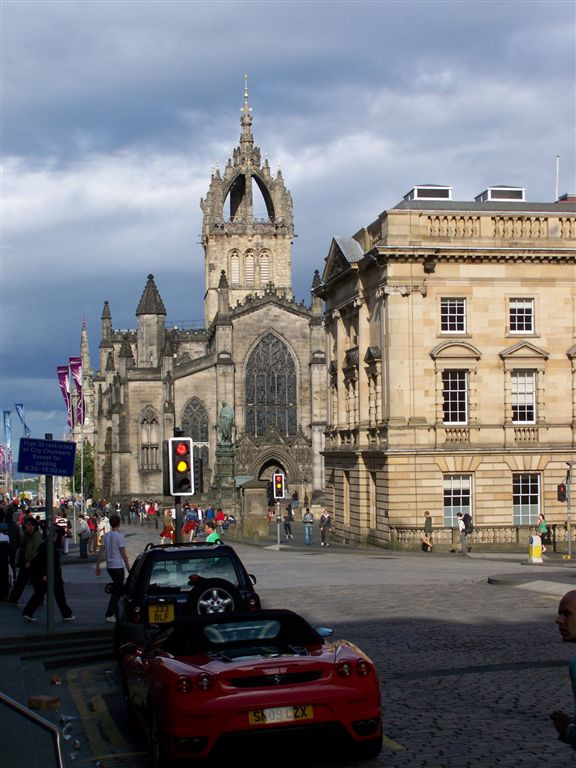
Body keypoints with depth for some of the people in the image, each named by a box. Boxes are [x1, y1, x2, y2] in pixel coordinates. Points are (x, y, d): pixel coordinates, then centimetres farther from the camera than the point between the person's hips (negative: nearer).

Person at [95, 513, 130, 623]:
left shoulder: (106, 536, 6)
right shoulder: (119, 536, -13)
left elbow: (101, 551, 6)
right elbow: (123, 554, -13)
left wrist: (97, 566, 12)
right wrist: (129, 568, -7)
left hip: (109, 566, 7)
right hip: (118, 566, -7)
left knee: (119, 589, 18)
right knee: (116, 591, -2)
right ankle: (109, 615, -6)